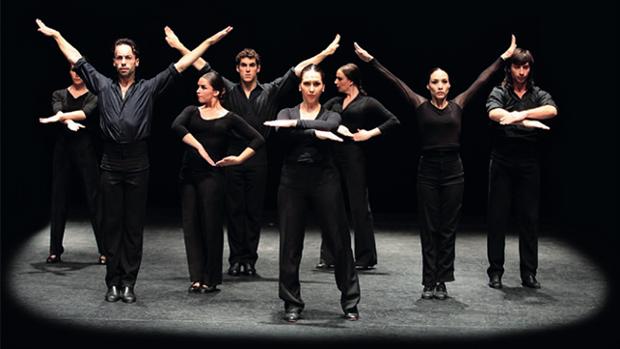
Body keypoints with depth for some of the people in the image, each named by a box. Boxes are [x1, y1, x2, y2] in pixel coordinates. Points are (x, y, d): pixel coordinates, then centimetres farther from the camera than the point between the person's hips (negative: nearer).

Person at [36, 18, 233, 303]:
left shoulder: (149, 88, 5)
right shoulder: (103, 85, 9)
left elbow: (180, 66, 3)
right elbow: (76, 60, 15)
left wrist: (210, 41, 1)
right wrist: (55, 34, 18)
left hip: (137, 164, -1)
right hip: (110, 163, 1)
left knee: (134, 226, 3)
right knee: (111, 224, 4)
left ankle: (128, 282, 9)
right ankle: (113, 282, 10)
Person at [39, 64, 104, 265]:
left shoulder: (94, 95, 3)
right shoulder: (59, 95, 10)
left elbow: (86, 112, -17)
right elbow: (57, 111, -11)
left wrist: (62, 116, -31)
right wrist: (69, 122, -33)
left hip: (85, 149, -3)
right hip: (63, 148, 3)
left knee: (93, 198, -6)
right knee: (59, 198, 3)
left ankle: (104, 251, -5)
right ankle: (55, 250, 9)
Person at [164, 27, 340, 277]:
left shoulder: (270, 92, 6)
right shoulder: (229, 90, 7)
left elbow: (296, 72, 2)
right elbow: (204, 68, 6)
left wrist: (325, 53, -2)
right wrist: (179, 47, 3)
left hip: (258, 159, 0)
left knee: (254, 211, 4)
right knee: (234, 210, 3)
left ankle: (250, 259, 11)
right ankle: (236, 259, 8)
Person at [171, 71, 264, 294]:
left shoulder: (229, 118, 3)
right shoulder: (192, 112, 9)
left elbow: (258, 140, 4)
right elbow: (176, 126, -12)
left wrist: (239, 159, -4)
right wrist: (199, 146, -19)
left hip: (212, 175, -3)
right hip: (189, 173, 3)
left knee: (211, 226, 1)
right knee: (191, 225, 3)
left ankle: (211, 279, 11)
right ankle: (196, 277, 10)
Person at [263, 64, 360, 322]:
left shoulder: (331, 115, 10)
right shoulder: (286, 113, 10)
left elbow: (329, 126, -16)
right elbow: (284, 133, -14)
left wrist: (296, 123, -22)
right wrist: (315, 133, -23)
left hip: (324, 179, 0)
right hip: (292, 180, 0)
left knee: (339, 241, 0)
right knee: (290, 244, 1)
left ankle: (350, 302, 11)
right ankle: (292, 304, 12)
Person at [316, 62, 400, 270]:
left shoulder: (367, 103, 0)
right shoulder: (335, 102, 15)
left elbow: (393, 121, -2)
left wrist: (371, 133, -9)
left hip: (354, 156, -5)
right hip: (334, 155, 5)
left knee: (359, 207, 0)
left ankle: (366, 259, 8)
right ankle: (328, 257, 13)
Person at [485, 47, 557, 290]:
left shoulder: (538, 95, 6)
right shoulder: (499, 92, 2)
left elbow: (552, 110, -17)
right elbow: (493, 112, -22)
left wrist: (521, 114, -33)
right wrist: (523, 120, -40)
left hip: (529, 163, 1)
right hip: (502, 161, -1)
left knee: (529, 218, 3)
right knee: (498, 217, 1)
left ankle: (529, 273, 10)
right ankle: (495, 272, 8)